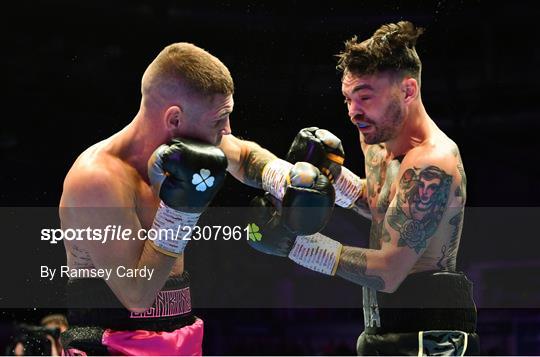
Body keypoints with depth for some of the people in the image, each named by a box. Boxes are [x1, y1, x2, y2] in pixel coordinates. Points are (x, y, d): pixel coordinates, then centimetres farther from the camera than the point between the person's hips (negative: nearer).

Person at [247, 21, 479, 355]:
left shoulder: (433, 166, -23)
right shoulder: (379, 142, 6)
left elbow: (389, 272, -27)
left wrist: (294, 243, -30)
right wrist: (332, 171, 6)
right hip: (384, 327, 9)